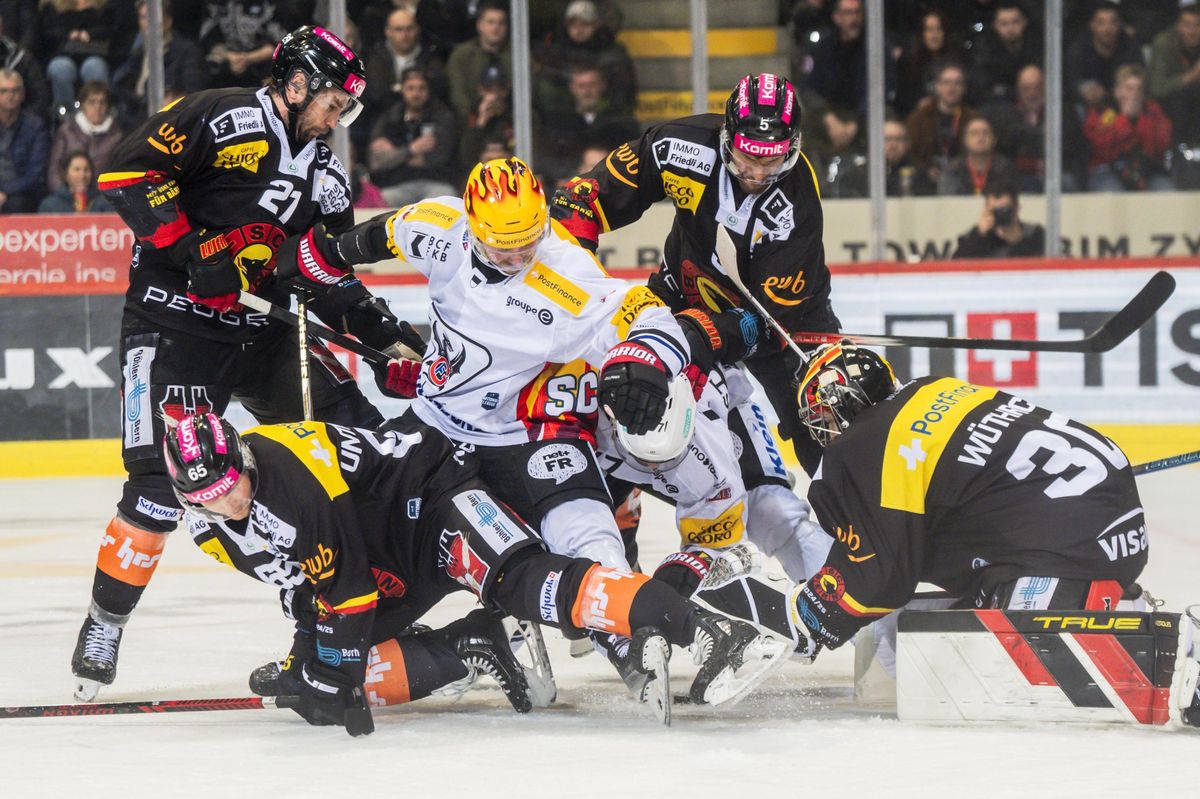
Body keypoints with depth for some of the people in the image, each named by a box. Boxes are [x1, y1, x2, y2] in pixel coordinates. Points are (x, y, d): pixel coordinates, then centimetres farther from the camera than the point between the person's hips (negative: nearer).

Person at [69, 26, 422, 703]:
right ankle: (105, 623, -4)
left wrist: (387, 334, 1)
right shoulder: (223, 119, -10)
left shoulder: (325, 176, 13)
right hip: (174, 324, -7)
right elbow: (128, 173, -17)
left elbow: (332, 283, 13)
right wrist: (193, 249, -21)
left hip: (265, 334, 7)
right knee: (162, 482, -18)